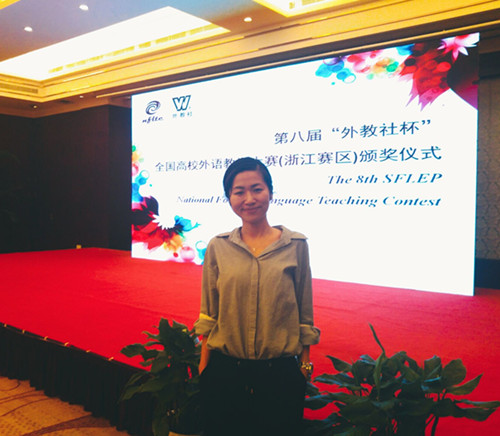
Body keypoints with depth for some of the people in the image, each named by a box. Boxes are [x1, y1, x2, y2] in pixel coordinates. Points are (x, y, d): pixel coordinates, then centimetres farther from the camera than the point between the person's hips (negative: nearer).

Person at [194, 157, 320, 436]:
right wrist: (203, 365, 4)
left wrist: (305, 366, 3)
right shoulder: (218, 247, 1)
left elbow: (305, 316, 1)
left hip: (280, 373, -1)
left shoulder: (296, 245, -3)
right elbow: (208, 315, 5)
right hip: (224, 372, 1)